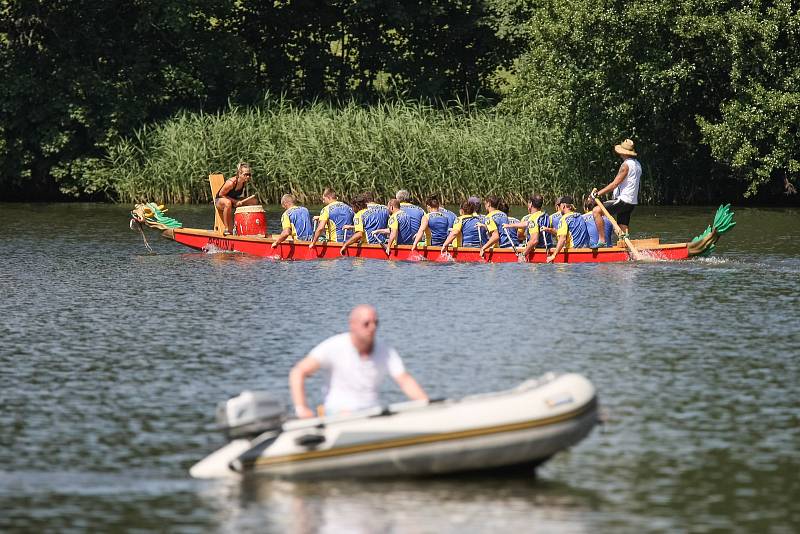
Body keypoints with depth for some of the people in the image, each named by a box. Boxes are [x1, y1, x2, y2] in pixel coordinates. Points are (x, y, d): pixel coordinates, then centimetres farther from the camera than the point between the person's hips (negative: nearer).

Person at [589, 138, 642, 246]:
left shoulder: (626, 165, -13)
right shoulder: (637, 164, 16)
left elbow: (614, 184, -17)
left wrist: (598, 193, -13)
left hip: (623, 200, -10)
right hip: (632, 203, 10)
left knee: (597, 211, -14)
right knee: (623, 231, 13)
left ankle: (602, 240, -17)